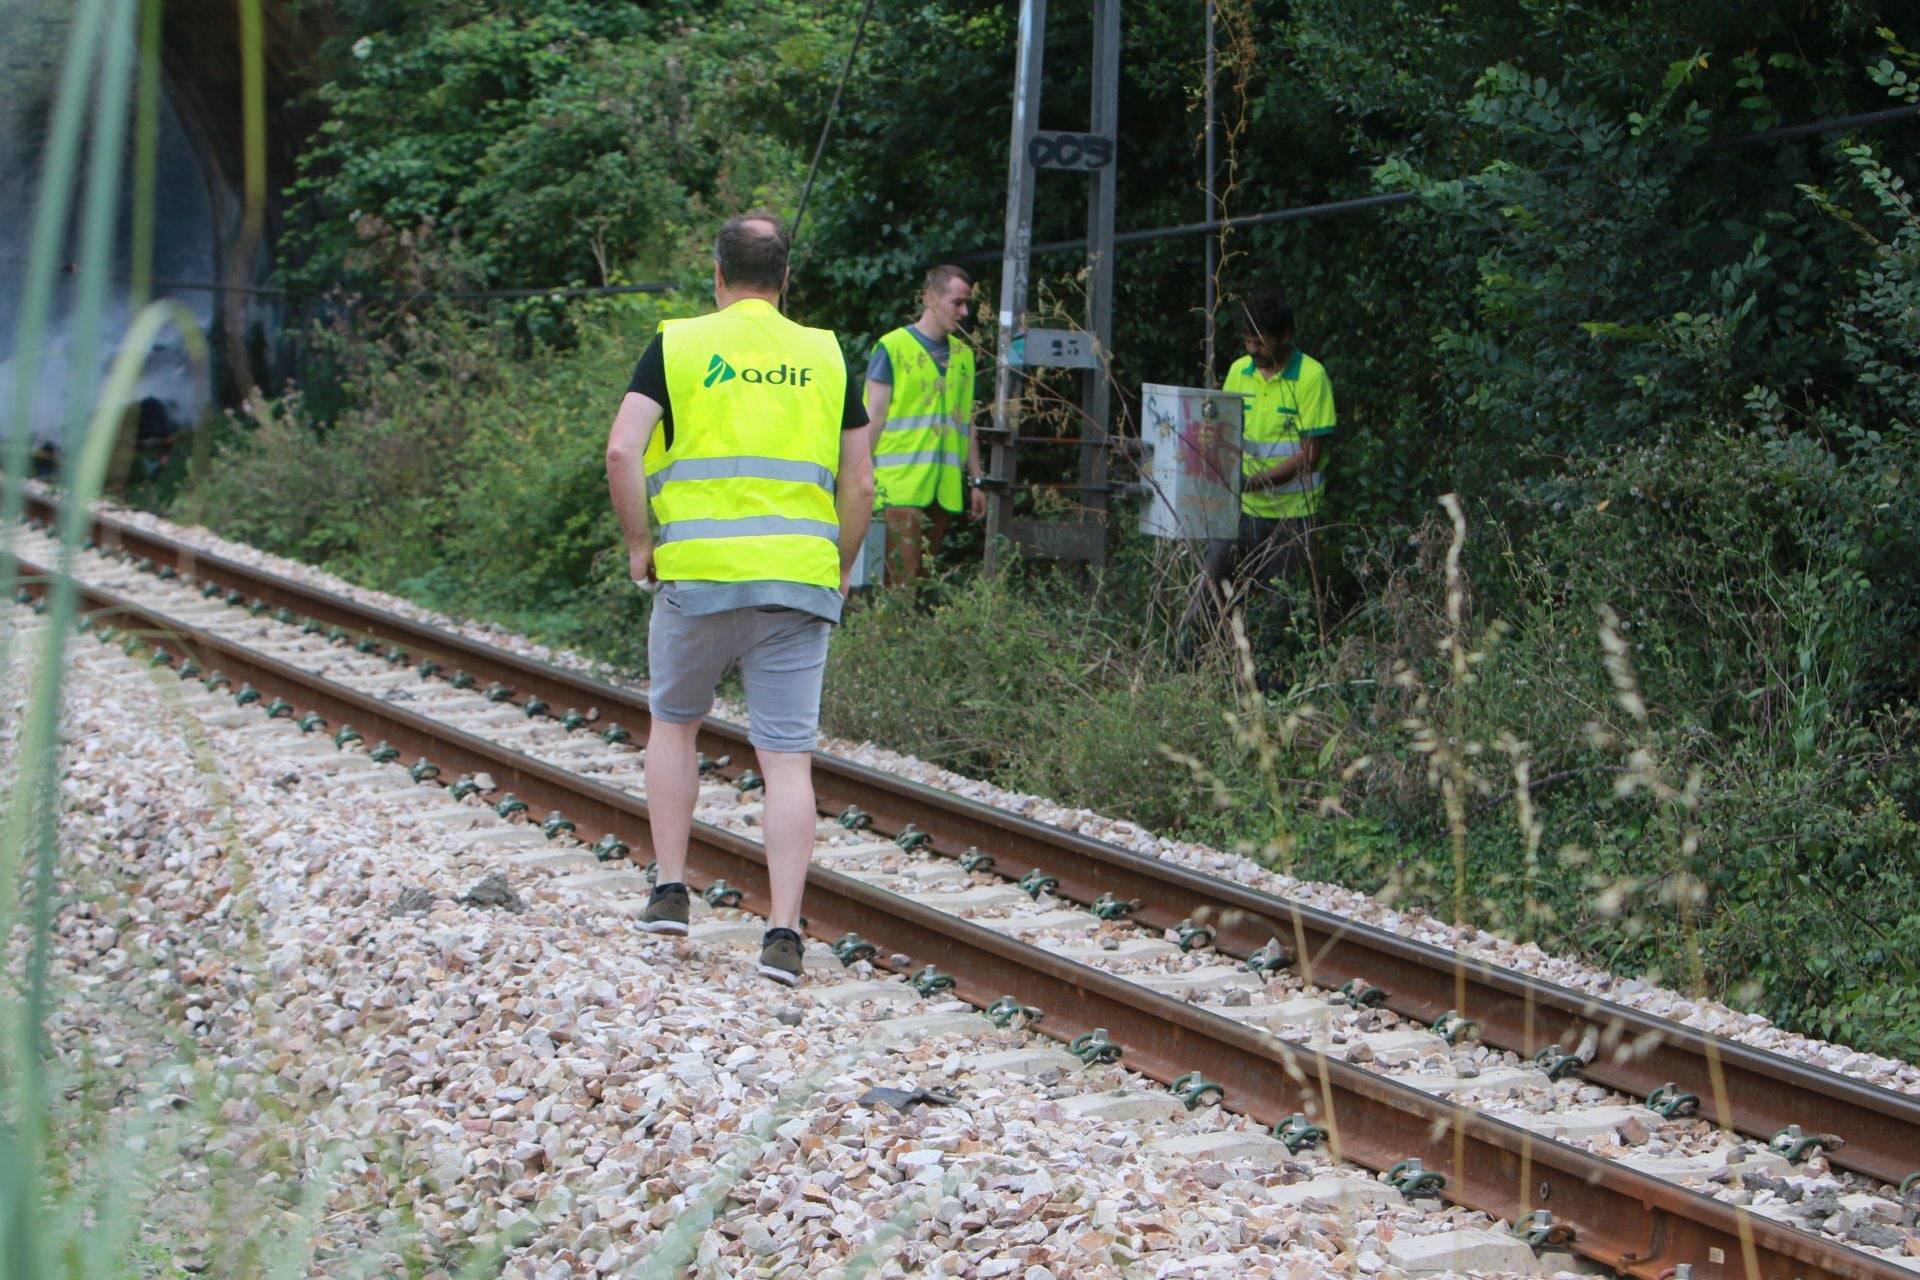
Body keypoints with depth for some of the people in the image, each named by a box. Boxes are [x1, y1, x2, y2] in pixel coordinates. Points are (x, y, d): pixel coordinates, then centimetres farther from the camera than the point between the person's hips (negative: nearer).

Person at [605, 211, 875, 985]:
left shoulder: (678, 345, 3)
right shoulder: (825, 357, 10)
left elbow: (622, 451, -8)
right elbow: (860, 483, 9)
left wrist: (639, 543, 3)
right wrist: (839, 568, 20)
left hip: (696, 573, -1)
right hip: (799, 582, 1)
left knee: (673, 723, 21)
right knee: (788, 758, 1)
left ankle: (670, 892, 20)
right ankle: (783, 933, -7)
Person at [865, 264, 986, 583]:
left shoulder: (963, 355, 16)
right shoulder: (893, 347, -1)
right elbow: (874, 417, -3)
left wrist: (975, 481, 17)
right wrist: (866, 475, -9)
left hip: (945, 487, 6)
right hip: (901, 483, -6)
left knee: (925, 577, 7)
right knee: (900, 579, -12)